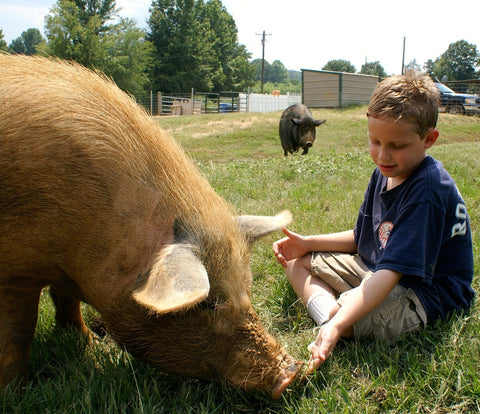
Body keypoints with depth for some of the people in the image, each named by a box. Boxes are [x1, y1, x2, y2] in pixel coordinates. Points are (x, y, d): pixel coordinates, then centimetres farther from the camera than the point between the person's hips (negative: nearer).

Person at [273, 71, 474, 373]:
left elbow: (389, 272, -34)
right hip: (375, 271, 10)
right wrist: (308, 243, 0)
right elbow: (361, 238, 14)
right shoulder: (385, 173, 2)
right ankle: (329, 311, -22)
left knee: (338, 323, -37)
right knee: (296, 261, 3)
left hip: (425, 294, -10)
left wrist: (336, 327, -42)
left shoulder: (428, 191, -26)